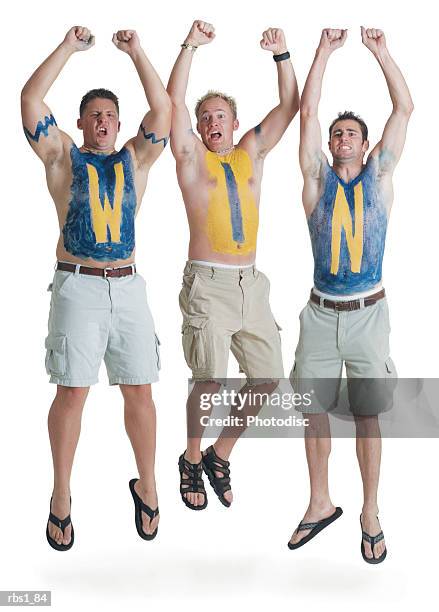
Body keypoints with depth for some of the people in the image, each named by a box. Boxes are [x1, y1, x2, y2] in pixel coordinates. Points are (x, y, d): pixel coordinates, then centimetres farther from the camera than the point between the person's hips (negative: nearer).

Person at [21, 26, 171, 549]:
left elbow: (163, 109, 4)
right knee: (72, 390, -4)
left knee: (139, 389, 4)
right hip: (78, 286, -2)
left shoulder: (134, 160, 15)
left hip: (127, 286, 3)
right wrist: (69, 46, 0)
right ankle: (61, 496, 9)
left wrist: (136, 52, 2)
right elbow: (31, 98, -2)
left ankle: (146, 486, 19)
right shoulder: (62, 156, 9)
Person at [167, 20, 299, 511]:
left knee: (268, 377, 2)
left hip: (251, 285, 5)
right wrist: (190, 46, -11)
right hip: (208, 284, -5)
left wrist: (281, 55, -1)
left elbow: (290, 106, 10)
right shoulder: (192, 157, 6)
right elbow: (174, 101, -7)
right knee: (210, 380, -9)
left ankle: (219, 456, 20)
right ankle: (192, 461, 15)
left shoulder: (251, 154, 15)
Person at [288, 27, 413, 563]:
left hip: (368, 313, -1)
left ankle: (370, 514, 17)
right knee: (313, 409, 7)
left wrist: (379, 51, -2)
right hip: (321, 313, 1)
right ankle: (321, 504, 23)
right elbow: (307, 111, -2)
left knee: (367, 415, 4)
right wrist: (325, 50, -2)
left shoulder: (379, 177, 5)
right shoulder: (319, 179, 5)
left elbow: (404, 108, -1)